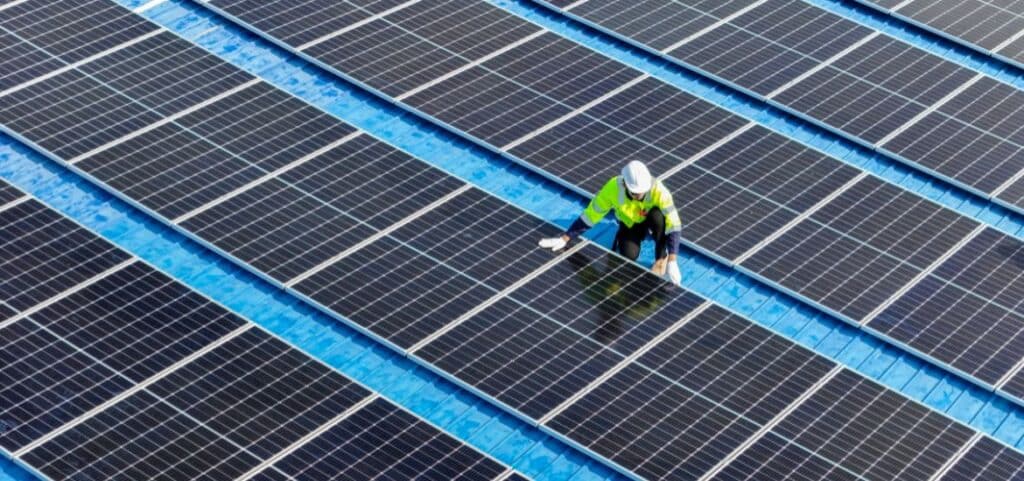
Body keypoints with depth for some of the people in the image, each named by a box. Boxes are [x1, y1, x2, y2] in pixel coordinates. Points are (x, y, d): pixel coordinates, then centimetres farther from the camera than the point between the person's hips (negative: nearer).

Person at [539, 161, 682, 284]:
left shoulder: (658, 190, -37)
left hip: (651, 222, -1)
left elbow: (674, 225, -37)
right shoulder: (614, 188, -33)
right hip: (630, 224, 1)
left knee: (657, 215, -37)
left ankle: (661, 257, -13)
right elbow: (590, 215, -23)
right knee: (628, 256, -27)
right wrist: (564, 239, -26)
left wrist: (672, 262, -45)